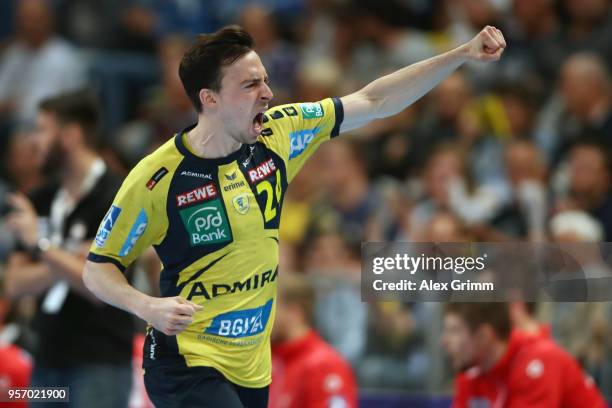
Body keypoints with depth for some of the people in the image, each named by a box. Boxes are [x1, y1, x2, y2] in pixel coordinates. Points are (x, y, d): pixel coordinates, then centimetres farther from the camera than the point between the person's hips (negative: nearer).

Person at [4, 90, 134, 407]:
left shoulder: (116, 199, -10)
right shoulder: (41, 200, 10)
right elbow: (15, 283, 8)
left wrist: (41, 244, -17)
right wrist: (65, 264, -10)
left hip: (100, 362, -7)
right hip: (49, 359, 7)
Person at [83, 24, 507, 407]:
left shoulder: (276, 134, -2)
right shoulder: (156, 177, -15)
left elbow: (374, 102, 6)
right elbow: (98, 268, -6)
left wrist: (463, 54, 2)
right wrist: (149, 308, -26)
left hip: (253, 368, 6)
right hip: (188, 365, -6)